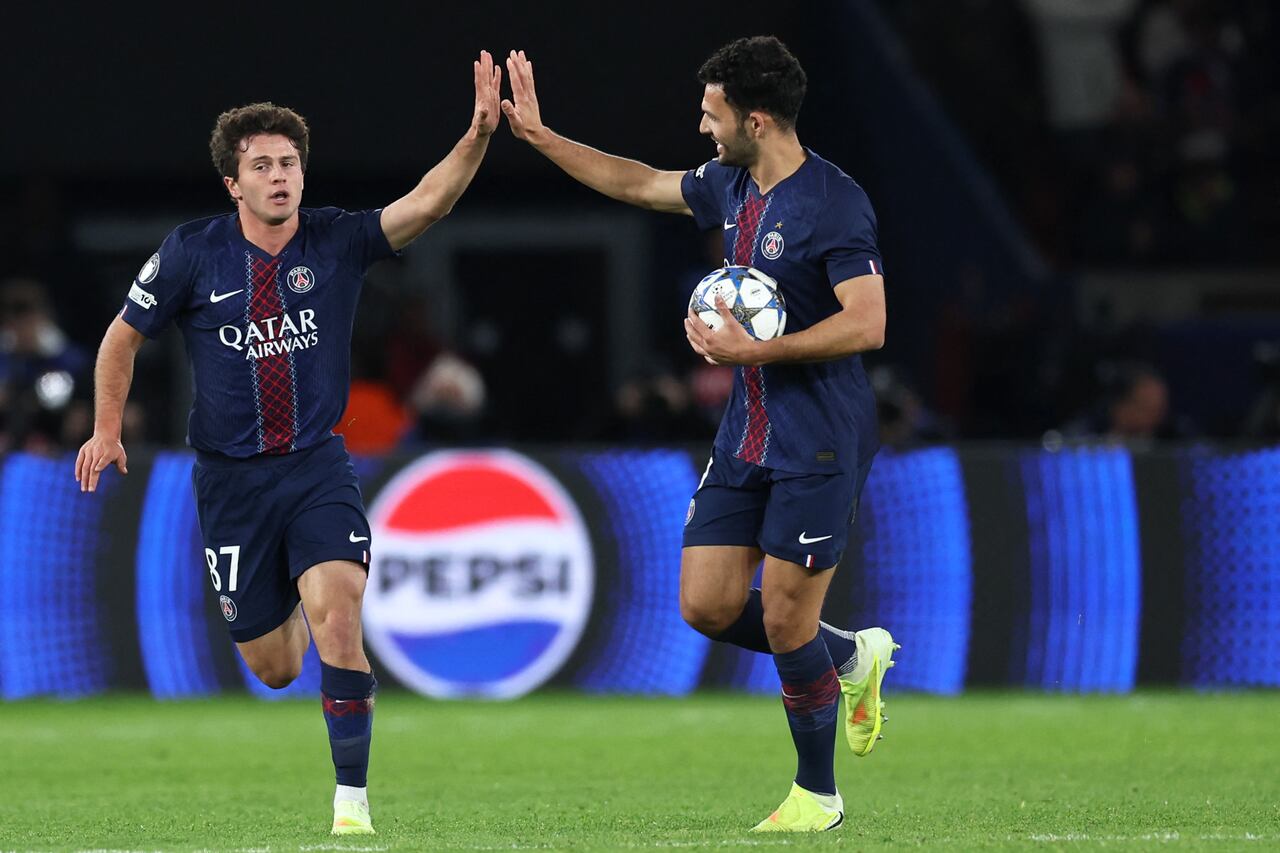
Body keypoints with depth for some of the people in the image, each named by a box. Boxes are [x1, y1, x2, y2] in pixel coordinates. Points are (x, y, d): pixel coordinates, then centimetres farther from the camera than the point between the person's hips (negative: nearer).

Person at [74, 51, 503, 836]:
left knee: (337, 610, -25)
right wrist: (108, 427, 3)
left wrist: (478, 136, -36)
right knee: (274, 667, 6)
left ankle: (353, 799, -19)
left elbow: (426, 204, -21)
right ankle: (284, 607, 47)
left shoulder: (337, 242, -6)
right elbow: (125, 336, 9)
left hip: (317, 467, -1)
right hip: (231, 478, 1)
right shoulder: (192, 255, -6)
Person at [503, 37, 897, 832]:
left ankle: (818, 794, 12)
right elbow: (639, 182, 24)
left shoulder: (834, 202, -17)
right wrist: (539, 135, 24)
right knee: (706, 604, 3)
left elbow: (867, 323, -23)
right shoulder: (730, 186, 8)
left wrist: (754, 350, -25)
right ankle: (853, 657, 26)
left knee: (784, 620, -5)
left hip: (818, 445, -8)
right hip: (746, 437, 8)